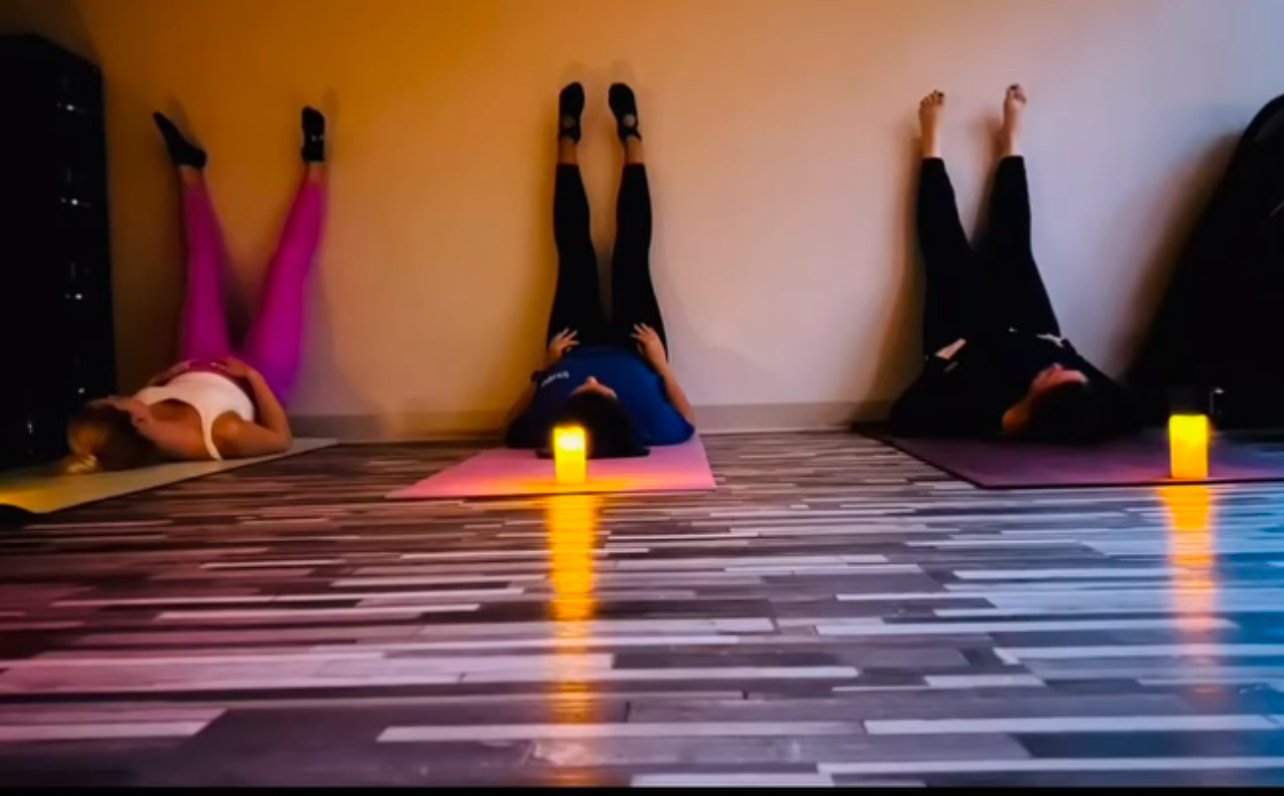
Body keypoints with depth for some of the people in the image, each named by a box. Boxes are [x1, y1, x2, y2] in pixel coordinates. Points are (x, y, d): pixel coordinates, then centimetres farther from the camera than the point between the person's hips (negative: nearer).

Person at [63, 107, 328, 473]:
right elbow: (281, 439, -30)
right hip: (260, 374, -4)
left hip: (203, 368, 4)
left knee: (203, 265, 18)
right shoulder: (219, 434, -48)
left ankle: (189, 169, 46)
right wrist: (252, 376, -30)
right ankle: (314, 166, 26)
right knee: (288, 267, 4)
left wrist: (154, 382, -21)